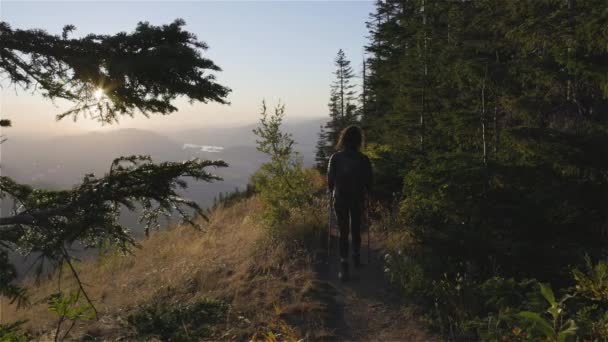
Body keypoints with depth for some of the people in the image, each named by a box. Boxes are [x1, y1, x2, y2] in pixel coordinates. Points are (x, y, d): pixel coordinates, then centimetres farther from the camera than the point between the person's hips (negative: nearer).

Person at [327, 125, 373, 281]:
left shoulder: (335, 158, -10)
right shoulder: (363, 160, -10)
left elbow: (330, 180, -5)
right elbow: (368, 182, -2)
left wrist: (332, 193, 13)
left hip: (340, 199, -1)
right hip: (358, 199, 1)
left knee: (343, 232, 4)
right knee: (356, 229, 19)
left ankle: (344, 267, -1)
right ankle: (356, 258, 35)